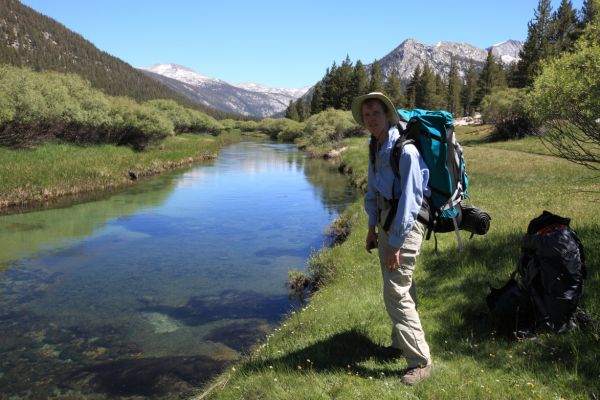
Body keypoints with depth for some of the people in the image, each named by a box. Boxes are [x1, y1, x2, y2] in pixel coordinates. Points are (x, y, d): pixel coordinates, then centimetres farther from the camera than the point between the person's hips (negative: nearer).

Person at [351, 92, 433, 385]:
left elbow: (409, 200, -22)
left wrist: (395, 243, -21)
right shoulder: (375, 148, 6)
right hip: (385, 218, 8)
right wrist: (372, 227, 16)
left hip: (405, 223, -8)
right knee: (396, 287, 19)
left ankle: (420, 361, 3)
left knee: (396, 292, -9)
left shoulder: (405, 150, -20)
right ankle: (401, 342, 36)